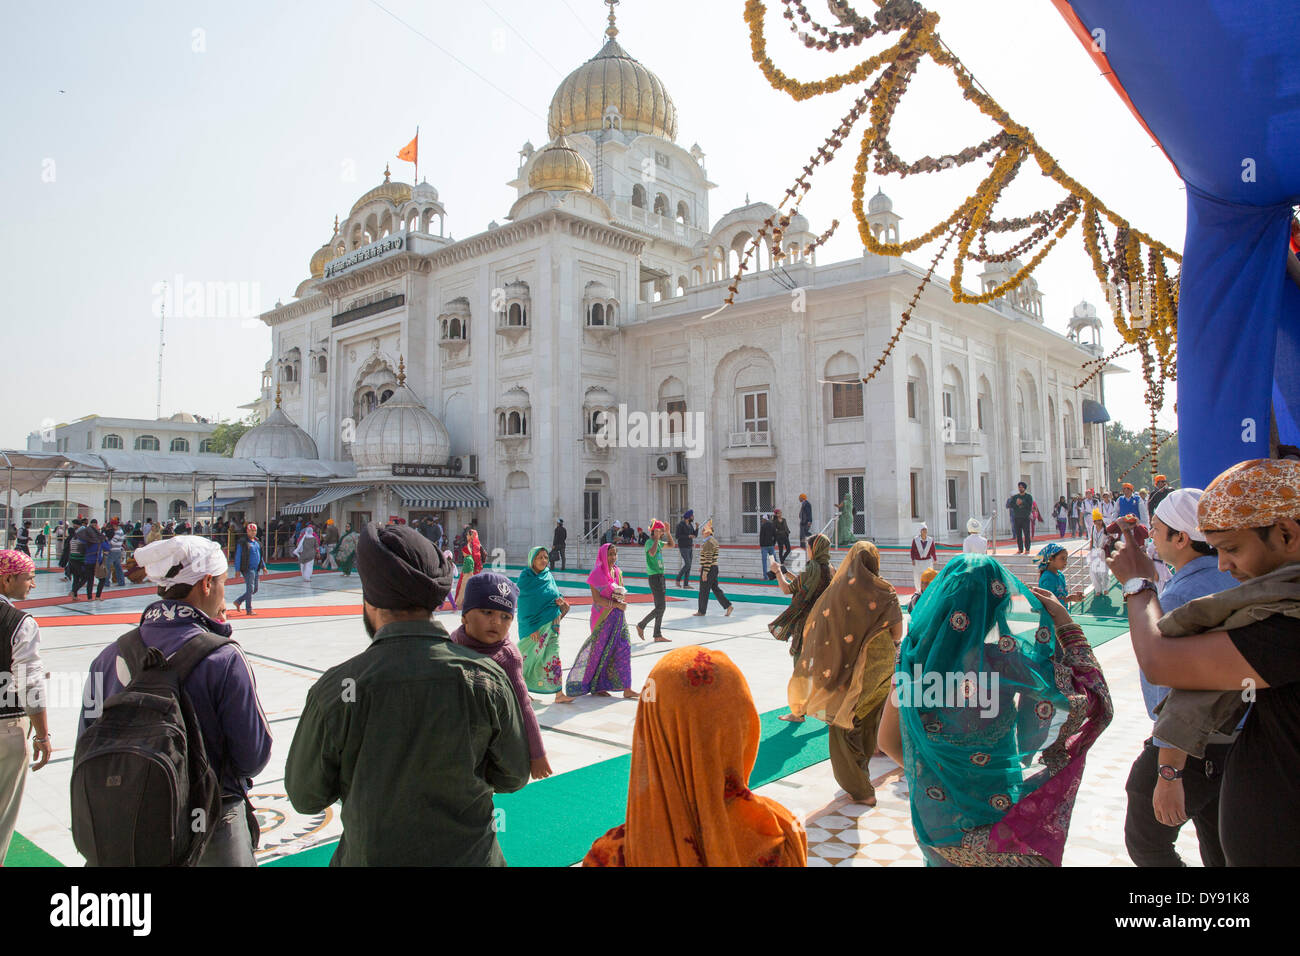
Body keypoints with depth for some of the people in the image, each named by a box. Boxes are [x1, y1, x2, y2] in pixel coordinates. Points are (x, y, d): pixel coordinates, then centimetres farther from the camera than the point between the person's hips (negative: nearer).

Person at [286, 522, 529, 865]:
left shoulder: (334, 689, -22)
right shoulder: (487, 677, -18)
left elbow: (306, 798, -7)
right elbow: (512, 778, -6)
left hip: (370, 855, -1)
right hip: (470, 855, 1)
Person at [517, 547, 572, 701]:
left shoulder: (548, 576, 8)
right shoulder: (525, 577, -9)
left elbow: (555, 592, 17)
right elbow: (524, 606, -11)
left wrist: (559, 600, -8)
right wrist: (531, 628, -16)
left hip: (551, 622, 5)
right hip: (534, 623, -5)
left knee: (553, 654, 1)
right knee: (531, 654, 4)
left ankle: (559, 694, 1)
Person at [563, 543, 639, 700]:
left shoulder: (618, 572, 10)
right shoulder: (597, 573, -9)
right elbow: (596, 598, -14)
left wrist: (621, 597, -9)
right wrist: (616, 604, -19)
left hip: (618, 616, 6)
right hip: (603, 616, -6)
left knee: (623, 649, 1)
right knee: (601, 650, 2)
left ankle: (626, 689, 4)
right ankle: (596, 687, 16)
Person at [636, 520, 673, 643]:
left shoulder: (658, 542, 14)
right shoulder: (650, 542, -12)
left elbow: (671, 545, 29)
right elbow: (652, 553, -34)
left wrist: (668, 532, 15)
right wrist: (657, 538, -24)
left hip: (660, 576, 9)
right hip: (654, 577, -9)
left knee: (661, 607, 9)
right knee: (661, 607, -10)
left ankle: (658, 635, 13)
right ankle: (641, 625, 3)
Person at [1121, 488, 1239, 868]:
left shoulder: (1178, 598, -25)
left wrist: (1169, 774, -23)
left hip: (1192, 747, -9)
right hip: (1240, 740, 9)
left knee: (1145, 841, 9)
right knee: (1222, 849, 22)